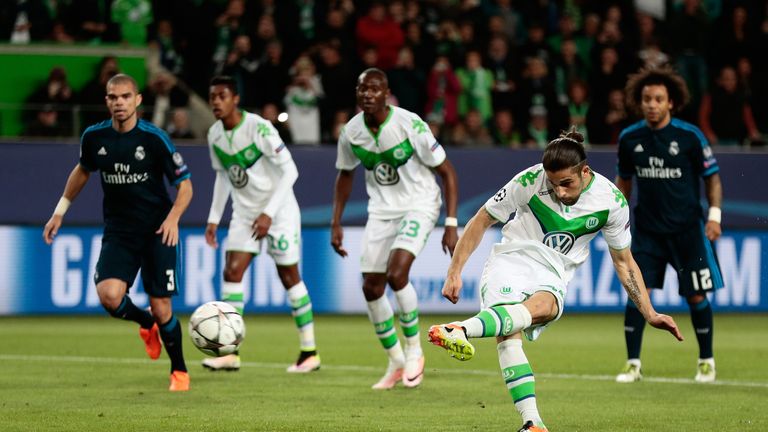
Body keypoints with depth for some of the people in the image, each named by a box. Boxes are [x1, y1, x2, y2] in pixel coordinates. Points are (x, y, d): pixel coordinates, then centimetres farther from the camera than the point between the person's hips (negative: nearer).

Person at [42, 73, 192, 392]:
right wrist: (60, 211, 21)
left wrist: (173, 217, -22)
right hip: (118, 232, 3)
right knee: (109, 296, -20)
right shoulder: (94, 137, -2)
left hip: (157, 232, -3)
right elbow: (83, 170, 20)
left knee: (161, 308, -4)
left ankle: (179, 371, 21)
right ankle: (147, 324, 14)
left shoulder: (154, 138, -13)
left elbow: (185, 185, -5)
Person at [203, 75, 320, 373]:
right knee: (232, 273, -8)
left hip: (279, 210, -6)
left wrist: (268, 212, -24)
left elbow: (290, 171, -19)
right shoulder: (215, 135, 0)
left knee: (289, 278, 0)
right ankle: (230, 353, -10)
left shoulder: (258, 128, -21)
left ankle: (309, 352, 11)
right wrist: (214, 218, 10)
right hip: (244, 212, 6)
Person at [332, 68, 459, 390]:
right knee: (371, 288, 0)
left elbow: (446, 171, -12)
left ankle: (414, 350, -3)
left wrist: (451, 225, -17)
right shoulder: (351, 132, -6)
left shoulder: (409, 124, -20)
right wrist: (336, 223, 9)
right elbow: (345, 174, 15)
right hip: (381, 210, 5)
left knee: (396, 273, -25)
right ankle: (396, 363, 19)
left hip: (419, 206, -5)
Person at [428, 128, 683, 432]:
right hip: (511, 261, -1)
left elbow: (623, 262, 11)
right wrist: (454, 273, -2)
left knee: (541, 307, -37)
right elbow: (481, 222, 3)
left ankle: (463, 330, -61)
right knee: (507, 336, -30)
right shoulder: (529, 181, -10)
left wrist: (649, 314, 8)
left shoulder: (612, 201, -4)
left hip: (552, 279, 1)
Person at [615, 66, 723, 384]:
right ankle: (633, 364, -1)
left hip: (687, 229, -2)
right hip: (647, 229, 2)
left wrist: (714, 214, -10)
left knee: (696, 296, 1)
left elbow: (712, 177, -1)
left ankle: (706, 361, 19)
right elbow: (624, 179, 16)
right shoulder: (629, 138, 0)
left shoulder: (690, 136, -9)